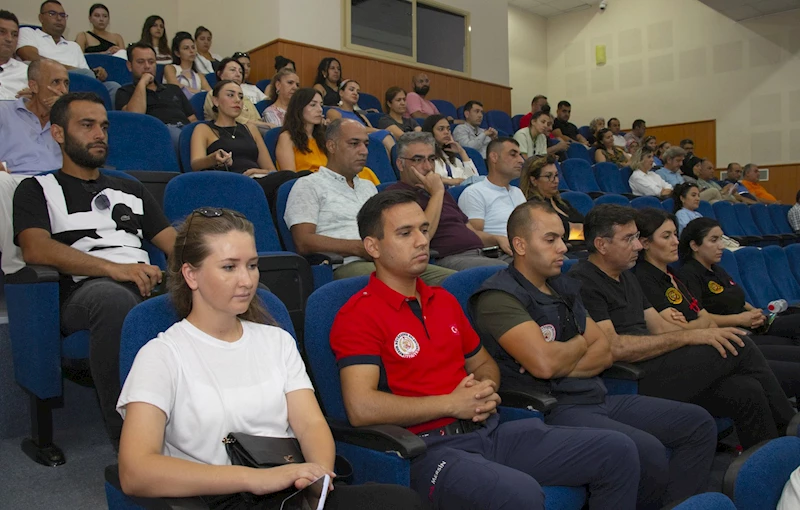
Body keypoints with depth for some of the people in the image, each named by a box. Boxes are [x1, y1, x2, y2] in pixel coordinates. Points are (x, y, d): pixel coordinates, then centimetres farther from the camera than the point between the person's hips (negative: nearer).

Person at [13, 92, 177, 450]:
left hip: (147, 286, 4)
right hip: (83, 289, -3)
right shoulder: (38, 189, 20)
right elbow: (36, 249, -1)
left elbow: (173, 241, 23)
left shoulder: (131, 189, 34)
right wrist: (113, 268, -16)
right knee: (114, 299, -41)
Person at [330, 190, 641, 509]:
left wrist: (485, 388, 2)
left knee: (618, 451, 1)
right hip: (430, 447, -7)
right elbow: (361, 407, -21)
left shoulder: (444, 300, 16)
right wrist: (452, 403, -13)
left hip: (490, 431, 8)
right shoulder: (358, 315, -9)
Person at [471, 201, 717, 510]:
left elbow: (604, 353, 11)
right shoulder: (499, 297, -12)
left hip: (597, 398, 9)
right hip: (552, 409, -8)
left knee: (699, 424, 4)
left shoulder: (563, 287, 15)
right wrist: (580, 343, -2)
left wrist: (564, 365, -10)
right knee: (647, 451, -28)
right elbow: (544, 363, -24)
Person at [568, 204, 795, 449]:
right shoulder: (584, 282, -12)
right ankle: (790, 426, 8)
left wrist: (705, 335, -1)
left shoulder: (627, 277, 20)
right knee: (738, 346, -10)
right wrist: (688, 337, -17)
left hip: (651, 367, 9)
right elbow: (613, 348, -21)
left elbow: (660, 327, 18)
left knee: (746, 391, -11)